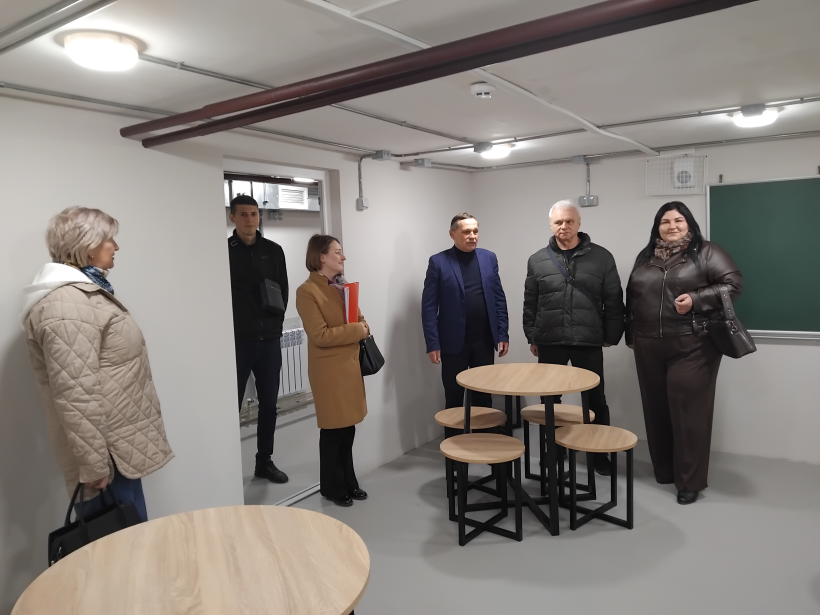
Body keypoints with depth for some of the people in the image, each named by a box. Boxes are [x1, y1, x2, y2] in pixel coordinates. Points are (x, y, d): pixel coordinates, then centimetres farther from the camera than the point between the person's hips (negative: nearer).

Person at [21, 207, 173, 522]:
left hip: (120, 445, 10)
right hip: (108, 454, -10)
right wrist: (93, 464, -22)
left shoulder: (82, 291, 14)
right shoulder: (66, 306, -21)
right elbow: (75, 396, -25)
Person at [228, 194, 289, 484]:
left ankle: (265, 462, 24)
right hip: (237, 341, -4)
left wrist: (276, 322, 0)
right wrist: (230, 329, -7)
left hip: (269, 339, 4)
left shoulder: (274, 250, 9)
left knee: (269, 404, 10)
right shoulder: (225, 250, -2)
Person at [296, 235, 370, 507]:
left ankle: (348, 481, 30)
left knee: (348, 428, 15)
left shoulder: (343, 285, 10)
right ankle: (333, 486, 23)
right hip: (329, 370, -7)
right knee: (333, 430, 6)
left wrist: (362, 323, -1)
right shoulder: (307, 291, -14)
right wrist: (357, 330, -18)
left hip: (350, 364, 7)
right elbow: (320, 335, -20)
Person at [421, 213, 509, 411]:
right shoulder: (438, 262, -4)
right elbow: (429, 306, -6)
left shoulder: (489, 258, 6)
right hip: (454, 341, -3)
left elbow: (499, 299, 8)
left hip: (484, 340, 3)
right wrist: (432, 343, -11)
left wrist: (503, 334, 2)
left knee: (484, 396, 11)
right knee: (454, 398, 7)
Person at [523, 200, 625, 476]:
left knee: (595, 400, 9)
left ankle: (600, 454, 24)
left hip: (588, 342, -1)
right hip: (550, 342, 1)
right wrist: (532, 337, 7)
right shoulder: (537, 260, 4)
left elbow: (613, 301, 2)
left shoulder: (601, 257, 1)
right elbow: (530, 304, 8)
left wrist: (612, 335, 0)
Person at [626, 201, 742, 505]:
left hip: (692, 346, -5)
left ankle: (690, 480, 8)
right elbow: (631, 297, 18)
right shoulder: (645, 257, 14)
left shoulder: (706, 252, 0)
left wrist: (696, 299, -19)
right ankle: (663, 469, 26)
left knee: (688, 410, -3)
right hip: (649, 346, 5)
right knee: (657, 408, 10)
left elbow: (733, 283, -7)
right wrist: (631, 335, 17)